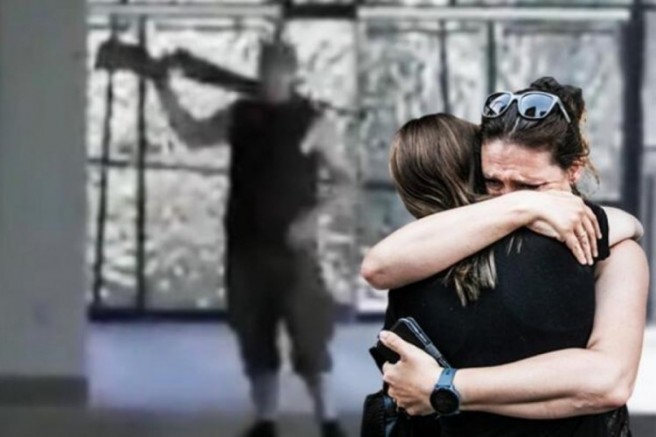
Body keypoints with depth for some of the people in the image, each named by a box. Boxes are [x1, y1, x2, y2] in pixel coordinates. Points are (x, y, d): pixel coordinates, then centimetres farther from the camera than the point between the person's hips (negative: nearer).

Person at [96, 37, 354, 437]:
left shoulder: (314, 122, -6)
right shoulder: (239, 115, 6)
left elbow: (346, 184, -4)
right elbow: (192, 134, 18)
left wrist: (315, 214, -20)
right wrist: (164, 87, 8)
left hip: (292, 250, -4)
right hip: (245, 247, 4)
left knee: (310, 339, -3)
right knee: (255, 339, 9)